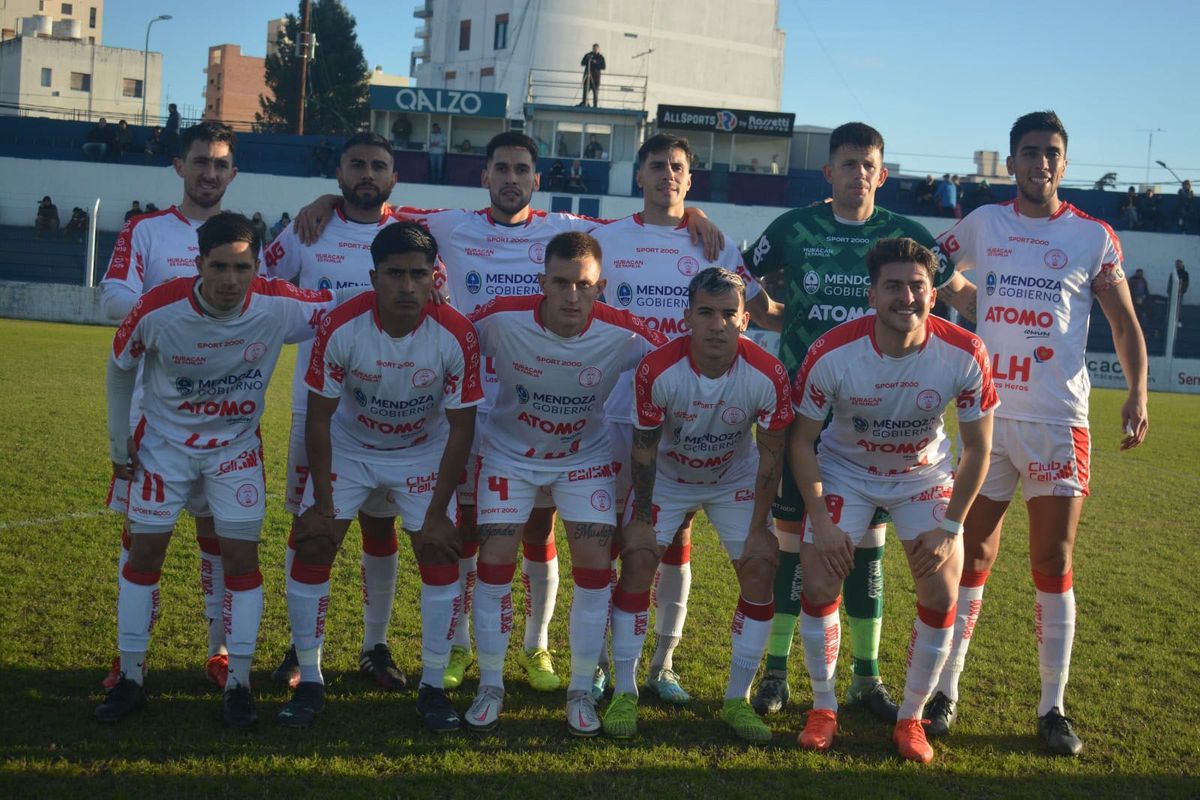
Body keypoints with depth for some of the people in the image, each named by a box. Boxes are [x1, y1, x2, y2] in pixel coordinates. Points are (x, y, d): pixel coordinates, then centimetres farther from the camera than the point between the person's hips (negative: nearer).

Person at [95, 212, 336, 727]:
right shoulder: (158, 309, -24)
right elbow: (120, 365, -4)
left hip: (237, 447, 0)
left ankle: (238, 684, 9)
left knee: (242, 556, -3)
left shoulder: (279, 307, -24)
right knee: (145, 552, 3)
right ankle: (130, 678, 17)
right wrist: (119, 441, 1)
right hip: (164, 443, 0)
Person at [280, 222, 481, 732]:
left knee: (441, 558, -8)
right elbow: (319, 417, -14)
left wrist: (438, 512, -13)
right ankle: (309, 681, 10)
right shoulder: (340, 328, -26)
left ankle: (433, 687, 9)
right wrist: (322, 504, -13)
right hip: (349, 449, 0)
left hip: (424, 454, 0)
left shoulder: (456, 336, -25)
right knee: (310, 552, -7)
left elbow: (461, 427, -14)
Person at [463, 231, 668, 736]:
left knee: (595, 566, -7)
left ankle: (582, 690, 11)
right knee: (495, 563, -6)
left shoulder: (622, 334, -25)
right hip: (509, 453, 0)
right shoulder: (503, 319, -26)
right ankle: (490, 687, 12)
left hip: (585, 458, 1)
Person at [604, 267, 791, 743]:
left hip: (735, 481, 1)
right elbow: (644, 447, -15)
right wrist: (641, 518, -11)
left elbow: (771, 455, -15)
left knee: (759, 569, -9)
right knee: (638, 559, -13)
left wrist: (758, 528, -12)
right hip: (668, 477, -1)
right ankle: (624, 693, 2)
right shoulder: (658, 370, -29)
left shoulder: (767, 376, -28)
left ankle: (737, 699, 5)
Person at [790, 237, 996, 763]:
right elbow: (801, 439, -13)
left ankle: (911, 718, 12)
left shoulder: (964, 355, -24)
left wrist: (949, 528, -12)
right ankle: (823, 708, 12)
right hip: (846, 472, -1)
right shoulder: (832, 353, -26)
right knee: (819, 586, -12)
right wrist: (821, 522, -18)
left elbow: (977, 447, -11)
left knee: (941, 597, -10)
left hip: (925, 477, 1)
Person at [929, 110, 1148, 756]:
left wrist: (1137, 393, -9)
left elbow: (1124, 322, 4)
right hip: (987, 415, 1)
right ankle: (945, 691, 15)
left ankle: (1053, 707, 14)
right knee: (971, 558, 4)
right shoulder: (983, 224, 8)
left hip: (1059, 421, -1)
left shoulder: (1094, 237, 4)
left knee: (1054, 566, 2)